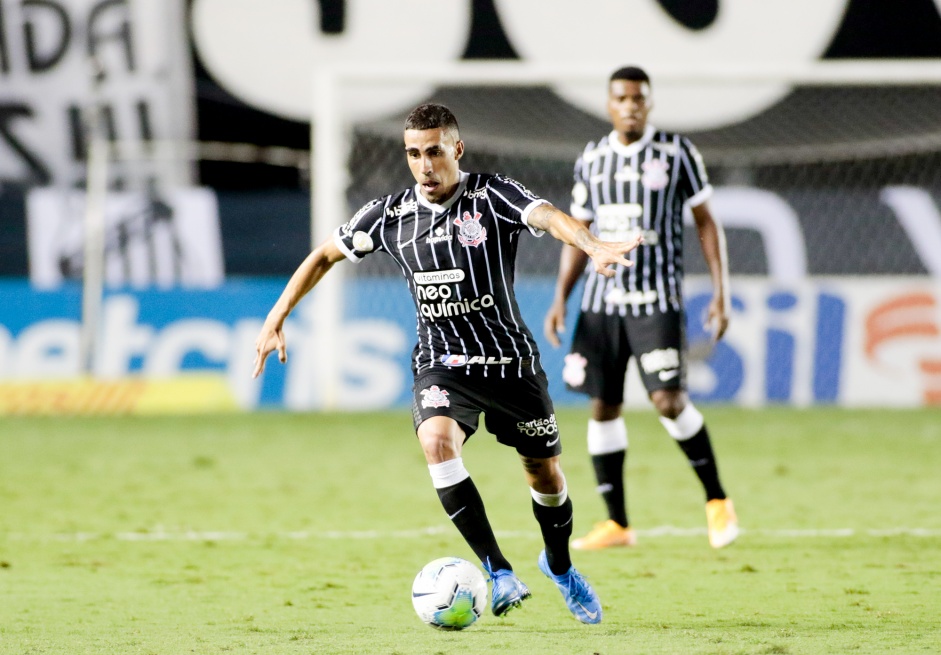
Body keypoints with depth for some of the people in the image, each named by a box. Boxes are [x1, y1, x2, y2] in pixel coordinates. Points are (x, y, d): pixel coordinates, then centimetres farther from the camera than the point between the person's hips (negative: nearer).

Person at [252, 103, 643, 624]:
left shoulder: (492, 198, -12)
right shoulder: (390, 215, -1)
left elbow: (548, 216, -31)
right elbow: (325, 255, 13)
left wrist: (593, 245, -52)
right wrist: (275, 320, 8)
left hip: (510, 360, -1)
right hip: (441, 364, 1)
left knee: (544, 473, 10)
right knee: (437, 441, -29)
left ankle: (559, 566, 43)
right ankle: (500, 575, -26)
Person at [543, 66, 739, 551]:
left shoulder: (676, 152, -1)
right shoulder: (591, 160, 10)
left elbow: (706, 222, 2)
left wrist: (720, 293, -4)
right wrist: (561, 298, 8)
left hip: (657, 299, -4)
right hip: (601, 299, 4)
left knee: (669, 401, -15)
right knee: (603, 407, 2)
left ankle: (716, 500, 4)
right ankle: (617, 523, 11)